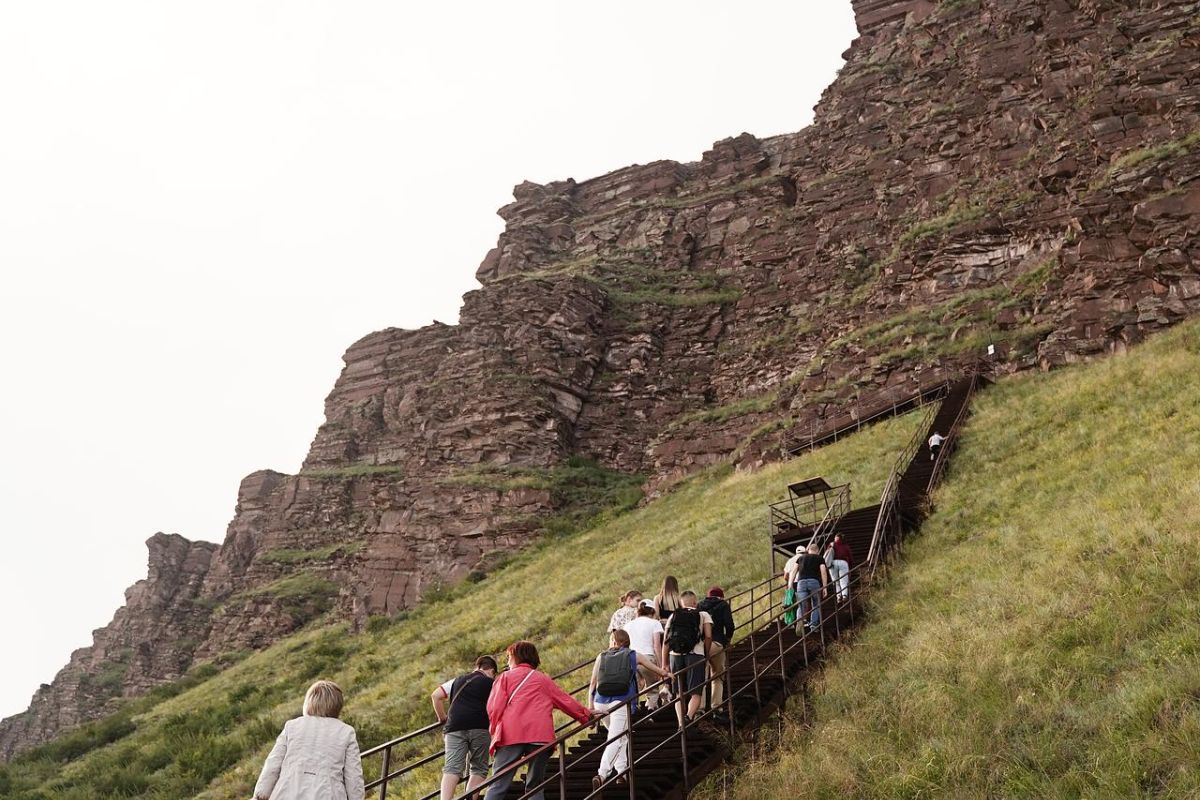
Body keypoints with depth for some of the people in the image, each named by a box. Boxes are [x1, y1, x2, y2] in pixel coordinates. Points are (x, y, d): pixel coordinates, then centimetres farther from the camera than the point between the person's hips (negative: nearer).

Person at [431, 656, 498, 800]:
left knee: (452, 769, -4)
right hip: (479, 728, -3)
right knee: (479, 769, 7)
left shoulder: (458, 680, 24)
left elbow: (435, 696, 16)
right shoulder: (490, 683, 13)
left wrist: (443, 718, 23)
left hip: (455, 727, 3)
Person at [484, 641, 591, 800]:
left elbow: (494, 708, 3)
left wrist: (496, 730, 17)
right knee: (535, 786, 9)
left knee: (498, 786, -4)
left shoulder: (505, 677, 13)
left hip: (511, 736, -2)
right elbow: (566, 701, 24)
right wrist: (586, 715, 37)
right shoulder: (544, 679, 21)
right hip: (540, 736, 2)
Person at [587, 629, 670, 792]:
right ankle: (602, 774, -23)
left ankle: (621, 771, 21)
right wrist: (665, 674, 46)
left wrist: (590, 705, 10)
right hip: (621, 702, -3)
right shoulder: (634, 656, 13)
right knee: (615, 740, -7)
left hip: (601, 702, 3)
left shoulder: (601, 657, 14)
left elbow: (592, 683, 8)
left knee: (621, 736, 23)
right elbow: (660, 671, 26)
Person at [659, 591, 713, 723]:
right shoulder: (703, 615, 12)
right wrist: (706, 655, 12)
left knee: (679, 694, 15)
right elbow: (708, 636, -1)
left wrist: (664, 665, 12)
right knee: (696, 694, -4)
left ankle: (681, 724, 9)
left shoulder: (673, 616, 18)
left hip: (675, 655, 3)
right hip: (696, 655, -3)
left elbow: (665, 642, 11)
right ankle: (689, 717, -30)